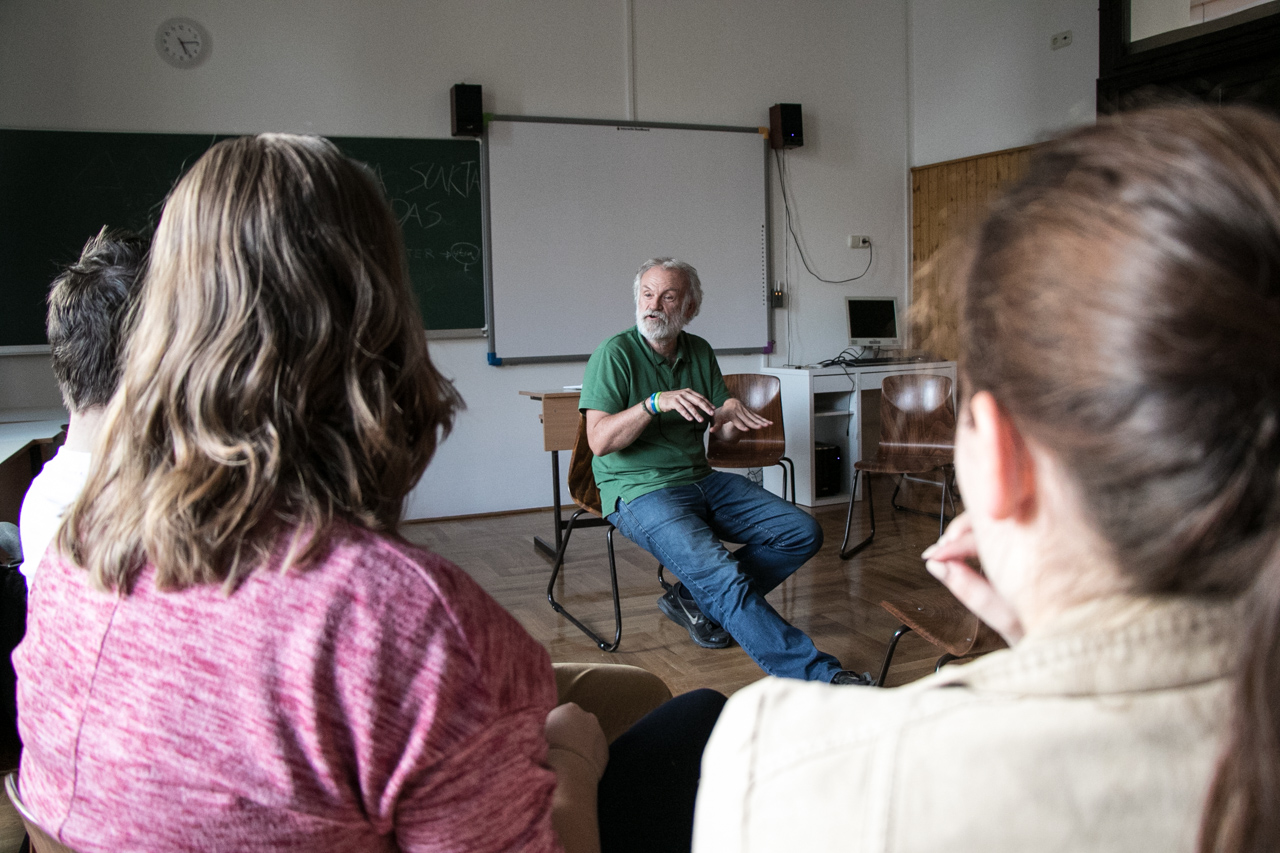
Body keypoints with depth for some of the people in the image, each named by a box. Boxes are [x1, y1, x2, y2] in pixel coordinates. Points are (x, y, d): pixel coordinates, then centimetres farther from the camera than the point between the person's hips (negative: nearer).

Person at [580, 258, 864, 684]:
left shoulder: (699, 352, 11)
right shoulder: (615, 354, -7)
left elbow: (724, 433, 15)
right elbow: (600, 441, -16)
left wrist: (733, 412, -9)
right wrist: (656, 403, -28)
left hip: (702, 480, 7)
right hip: (641, 491, -7)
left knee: (802, 533, -4)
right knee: (720, 573, -29)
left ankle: (696, 600, 1)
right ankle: (815, 674, -26)